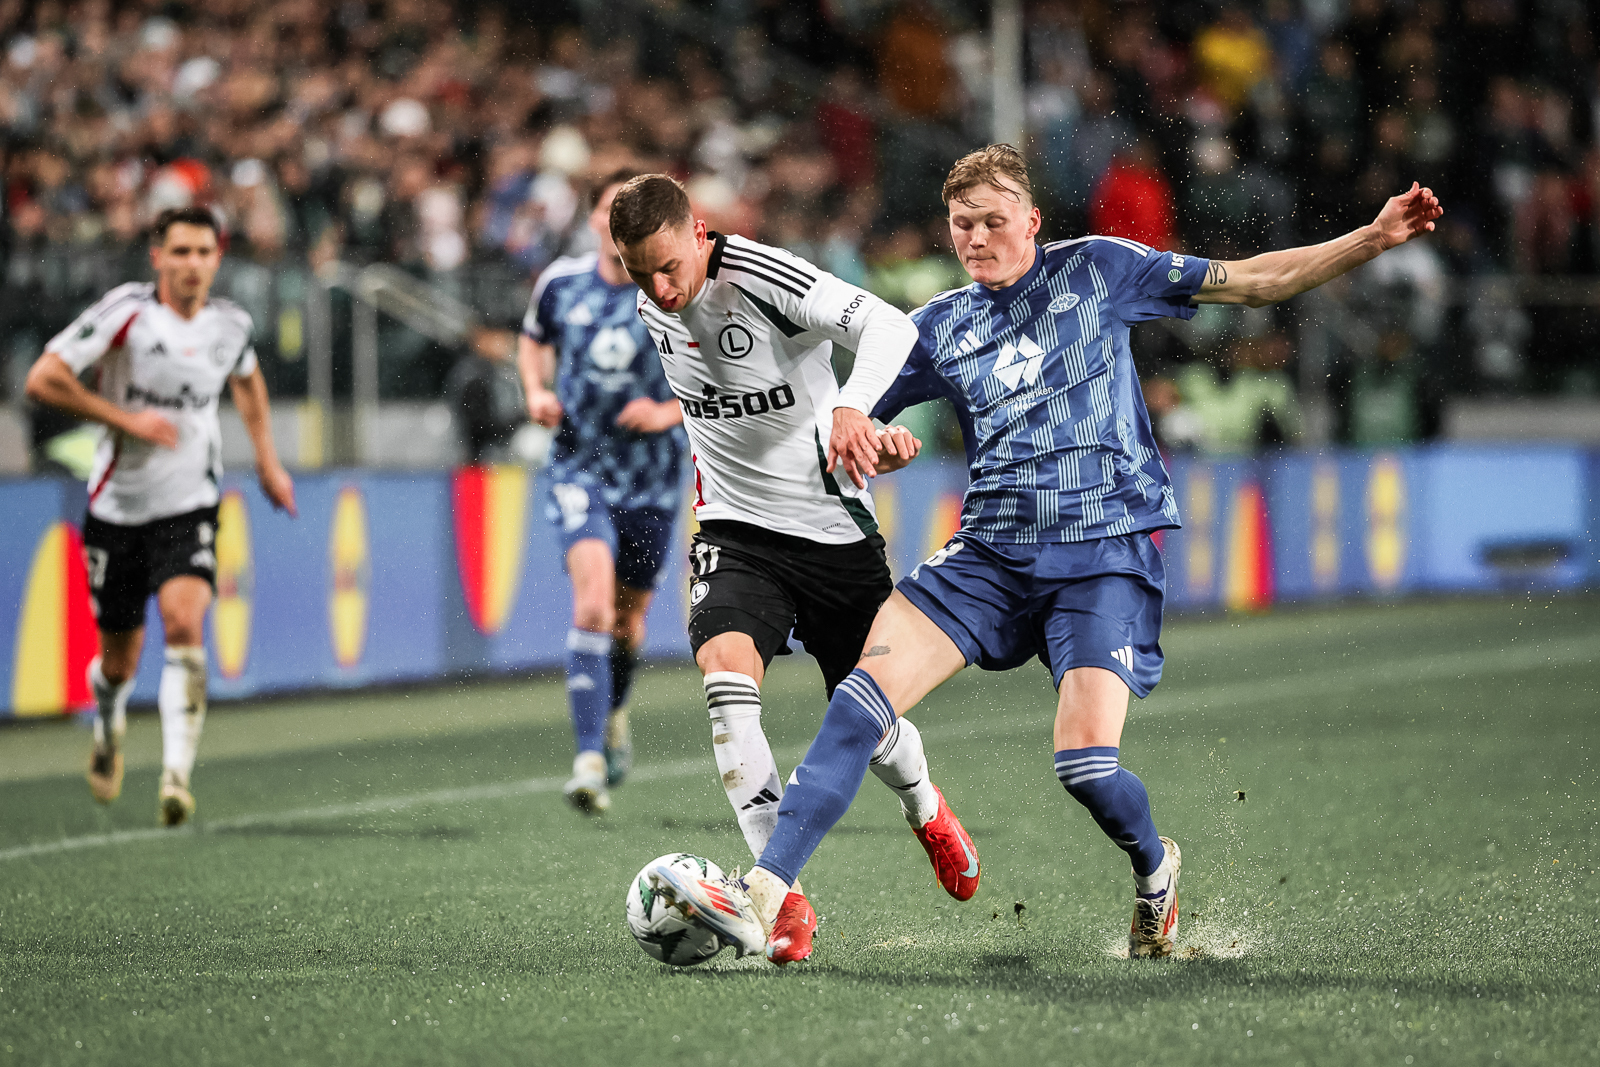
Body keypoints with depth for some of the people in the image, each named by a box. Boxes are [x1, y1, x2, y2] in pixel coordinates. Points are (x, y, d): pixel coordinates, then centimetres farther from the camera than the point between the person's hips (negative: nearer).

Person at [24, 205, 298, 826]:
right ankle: (109, 725, 45)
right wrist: (127, 419, -19)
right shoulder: (125, 311, -13)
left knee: (185, 623, -24)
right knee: (121, 659, 9)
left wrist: (267, 459, 21)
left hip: (189, 507, 1)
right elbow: (43, 380, -17)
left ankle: (176, 775, -25)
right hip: (118, 508, -1)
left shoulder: (230, 324, 0)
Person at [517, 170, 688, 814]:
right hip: (579, 468, -1)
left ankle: (614, 713, 47)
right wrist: (537, 391, 0)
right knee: (593, 601, -22)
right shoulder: (561, 282, -2)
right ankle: (590, 760, -26)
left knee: (628, 617, 13)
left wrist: (670, 411, -15)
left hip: (651, 479, 1)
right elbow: (533, 339, 19)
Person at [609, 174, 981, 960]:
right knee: (725, 675, -26)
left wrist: (852, 408, -53)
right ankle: (784, 892, -26)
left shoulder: (762, 277, -21)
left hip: (835, 530, -3)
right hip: (738, 533, 3)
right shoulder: (651, 306, -1)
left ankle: (924, 807, 47)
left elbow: (888, 328, -35)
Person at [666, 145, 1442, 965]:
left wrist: (1374, 239, 1)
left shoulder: (1096, 271, 5)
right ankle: (763, 897, -24)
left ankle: (1154, 866, 17)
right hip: (989, 551, 3)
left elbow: (1252, 282, 7)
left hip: (1105, 552, -3)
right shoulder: (938, 328, 12)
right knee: (865, 688, -19)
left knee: (1085, 760, -19)